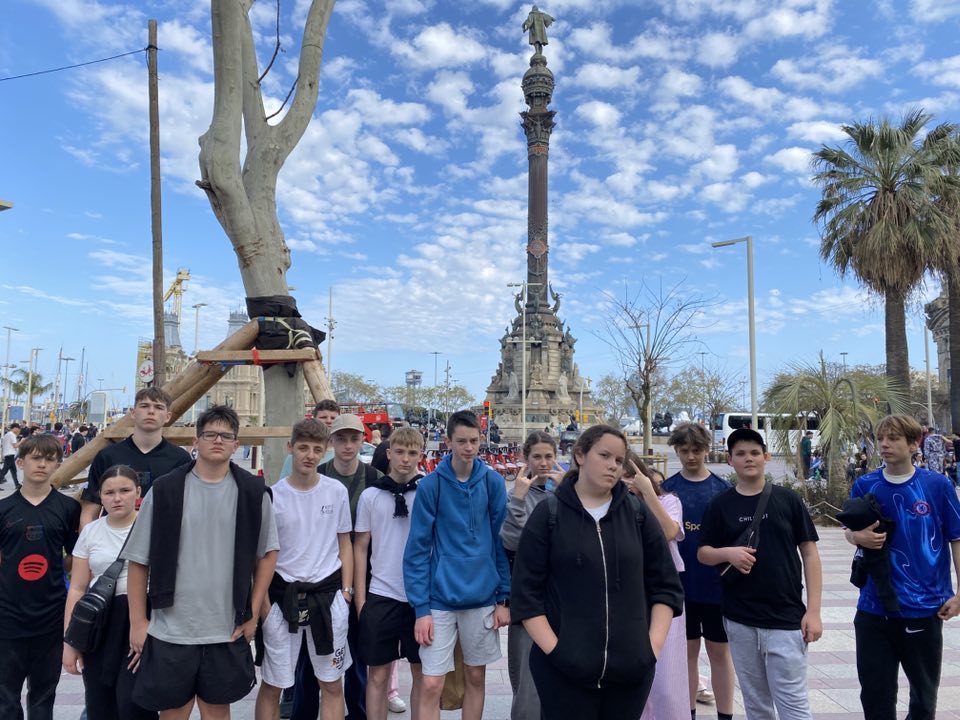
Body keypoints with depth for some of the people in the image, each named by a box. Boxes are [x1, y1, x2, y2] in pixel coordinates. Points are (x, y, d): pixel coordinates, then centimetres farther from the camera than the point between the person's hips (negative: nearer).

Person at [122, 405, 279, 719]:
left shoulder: (253, 492, -3)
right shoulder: (164, 490, -6)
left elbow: (268, 552, 5)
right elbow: (139, 560, 1)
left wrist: (253, 613, 3)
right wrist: (138, 621, 0)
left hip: (228, 631, 1)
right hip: (169, 631, -1)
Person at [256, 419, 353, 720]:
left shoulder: (337, 492, -1)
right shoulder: (273, 495, -5)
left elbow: (344, 544, 7)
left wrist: (346, 591, 1)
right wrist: (263, 601, -3)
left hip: (328, 594, 1)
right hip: (282, 594, -1)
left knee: (332, 683, 10)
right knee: (272, 684, 11)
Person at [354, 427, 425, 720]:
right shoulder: (370, 495, 1)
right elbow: (360, 547, 6)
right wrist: (360, 598, 2)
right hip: (381, 596, 0)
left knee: (422, 673, 10)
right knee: (378, 674, 8)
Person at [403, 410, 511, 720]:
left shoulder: (493, 481, -2)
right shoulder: (431, 485, -8)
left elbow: (502, 541, 3)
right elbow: (417, 549, -7)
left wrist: (504, 597, 1)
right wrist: (421, 607, -11)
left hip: (483, 597, 2)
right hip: (440, 598, -2)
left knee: (475, 678, 15)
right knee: (431, 685, 0)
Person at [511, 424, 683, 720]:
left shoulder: (638, 514, 5)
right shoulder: (548, 514, -3)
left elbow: (666, 585, 7)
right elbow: (526, 592, -4)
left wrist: (654, 644, -2)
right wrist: (554, 649, -11)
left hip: (631, 666, 3)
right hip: (564, 668, -2)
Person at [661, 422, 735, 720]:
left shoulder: (722, 488, -1)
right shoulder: (667, 488, -1)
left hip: (716, 584, 0)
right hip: (680, 583, 0)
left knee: (719, 651, 11)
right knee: (687, 650, 12)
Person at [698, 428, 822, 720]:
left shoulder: (788, 499, -1)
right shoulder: (719, 505, 1)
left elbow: (809, 554, 0)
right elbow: (703, 553, 6)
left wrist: (813, 611, -5)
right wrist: (729, 553, -16)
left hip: (786, 618, -2)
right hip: (739, 619, 2)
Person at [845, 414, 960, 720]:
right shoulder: (864, 485, -2)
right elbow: (850, 532, 7)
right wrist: (860, 537, -16)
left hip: (925, 606, -1)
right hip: (874, 608, 1)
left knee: (924, 690, 19)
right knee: (875, 694, 10)